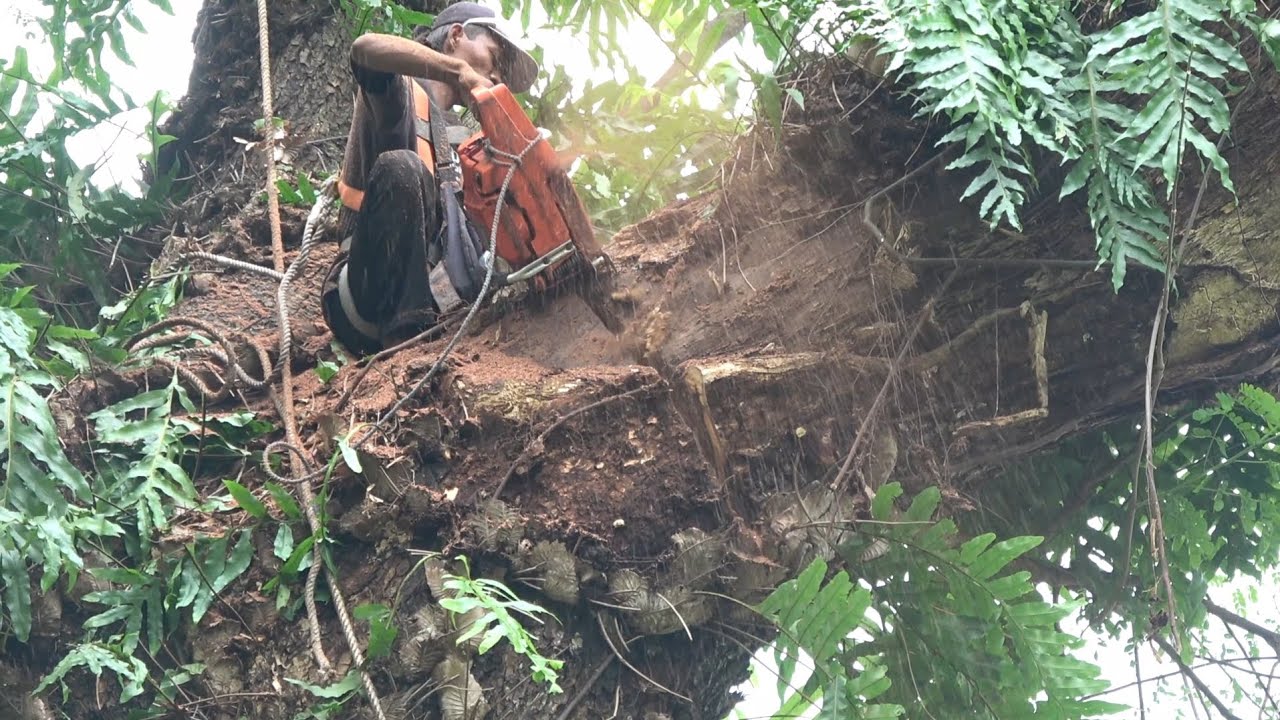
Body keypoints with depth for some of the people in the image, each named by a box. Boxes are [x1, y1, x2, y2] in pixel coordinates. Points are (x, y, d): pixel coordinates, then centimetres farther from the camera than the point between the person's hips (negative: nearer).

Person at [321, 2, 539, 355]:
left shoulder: (453, 137, 25)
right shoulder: (402, 92, 3)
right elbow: (366, 48, -22)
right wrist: (460, 70, -26)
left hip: (424, 298, 7)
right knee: (399, 166, -29)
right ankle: (406, 333, -37)